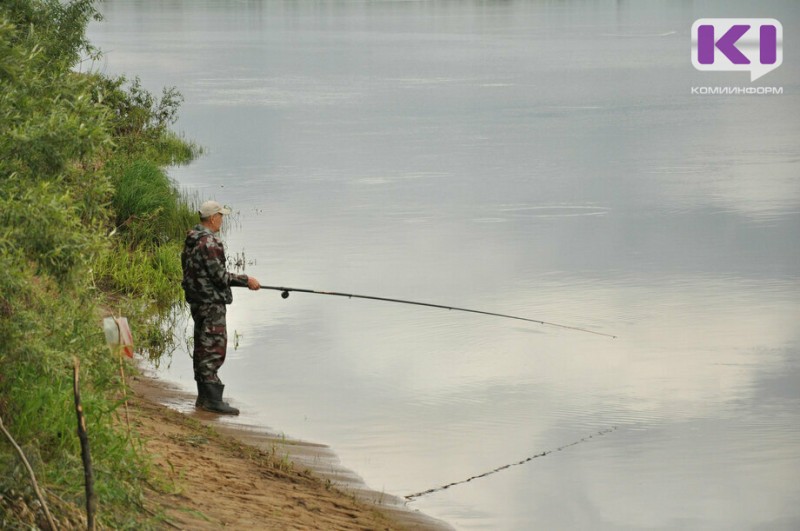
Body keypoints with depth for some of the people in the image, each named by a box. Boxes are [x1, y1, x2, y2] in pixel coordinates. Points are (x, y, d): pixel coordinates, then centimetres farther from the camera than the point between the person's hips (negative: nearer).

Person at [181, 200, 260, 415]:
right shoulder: (209, 243, -19)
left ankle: (203, 397, 20)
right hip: (211, 303, -10)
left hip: (196, 301, 10)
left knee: (202, 348, 14)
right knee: (214, 349, -10)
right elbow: (219, 276, -21)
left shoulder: (191, 240, 11)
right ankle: (213, 399, -12)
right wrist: (246, 280, -10)